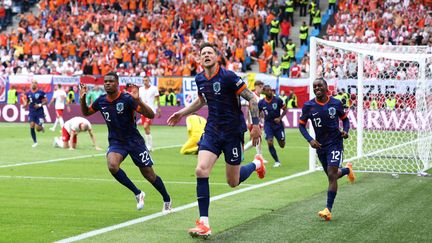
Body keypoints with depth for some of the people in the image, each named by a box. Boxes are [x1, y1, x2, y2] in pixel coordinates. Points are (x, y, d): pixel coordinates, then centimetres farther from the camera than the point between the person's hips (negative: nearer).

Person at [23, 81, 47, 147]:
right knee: (32, 126, -11)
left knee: (38, 128, -10)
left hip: (39, 112, -3)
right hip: (31, 112, 3)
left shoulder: (41, 92, -5)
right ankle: (35, 142, 4)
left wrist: (40, 105, -17)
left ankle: (41, 127, 30)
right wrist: (25, 104, -6)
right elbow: (26, 101, 17)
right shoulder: (28, 93, 6)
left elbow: (46, 101, -2)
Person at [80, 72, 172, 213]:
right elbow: (86, 113, 16)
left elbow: (150, 115, -22)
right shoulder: (101, 101, -2)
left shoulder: (127, 99, -17)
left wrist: (137, 100, -36)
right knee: (112, 166, -28)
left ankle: (167, 200, 28)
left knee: (149, 175, 2)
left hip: (134, 141, -3)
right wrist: (82, 99, -3)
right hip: (115, 142, 3)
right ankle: (138, 194, -9)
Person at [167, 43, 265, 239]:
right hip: (212, 130, 5)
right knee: (201, 170, -16)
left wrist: (255, 124, -18)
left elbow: (251, 99, -13)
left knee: (233, 182, 5)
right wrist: (182, 113, 21)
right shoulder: (199, 79, 4)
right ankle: (203, 224, -11)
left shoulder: (228, 76, -16)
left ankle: (257, 164, 40)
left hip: (233, 132, -5)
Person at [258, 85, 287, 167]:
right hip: (268, 124, 0)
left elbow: (285, 110, -1)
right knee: (270, 143, -17)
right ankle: (277, 161, 0)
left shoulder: (278, 100, -11)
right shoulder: (261, 103, -5)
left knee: (282, 145, 5)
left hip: (278, 124, 0)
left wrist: (280, 118, -14)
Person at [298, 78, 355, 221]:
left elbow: (345, 119, 9)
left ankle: (328, 210, -15)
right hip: (320, 145, 3)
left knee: (332, 175, -15)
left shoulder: (336, 103, -6)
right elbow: (301, 125, 2)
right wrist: (310, 140, -14)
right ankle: (347, 170, 53)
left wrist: (346, 131, -11)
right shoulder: (308, 106, -6)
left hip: (335, 143, -3)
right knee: (331, 175, 17)